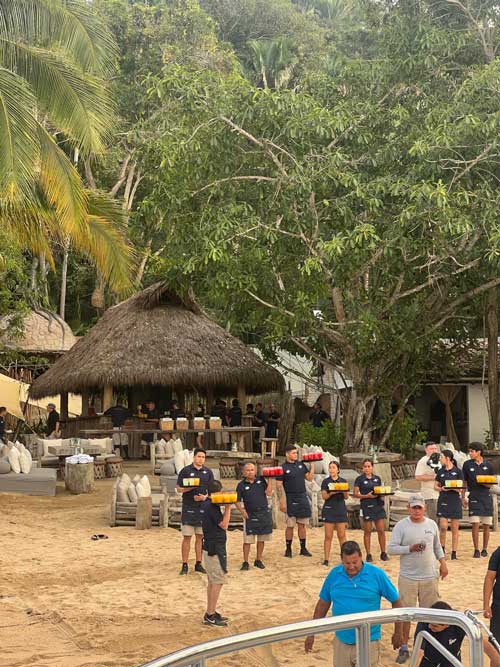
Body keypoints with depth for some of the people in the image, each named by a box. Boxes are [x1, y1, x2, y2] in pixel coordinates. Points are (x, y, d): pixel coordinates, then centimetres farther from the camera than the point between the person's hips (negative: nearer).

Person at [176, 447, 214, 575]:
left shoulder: (208, 472, 8)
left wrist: (205, 496, -13)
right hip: (188, 508, -3)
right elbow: (179, 489, 0)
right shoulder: (185, 471, 0)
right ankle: (184, 565, 3)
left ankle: (198, 564, 15)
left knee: (200, 536, 7)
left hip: (203, 507, 3)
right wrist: (190, 488, -18)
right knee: (187, 537, -2)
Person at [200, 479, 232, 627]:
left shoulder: (205, 503, 10)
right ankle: (210, 616, -6)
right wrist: (228, 507, -12)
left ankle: (211, 613, 22)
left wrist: (226, 507, 8)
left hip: (209, 547, 10)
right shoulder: (212, 506, -18)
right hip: (215, 549, -10)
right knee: (218, 582, -7)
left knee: (212, 581, 16)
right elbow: (224, 525, -14)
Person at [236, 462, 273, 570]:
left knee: (261, 539, 10)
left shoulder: (261, 480, 4)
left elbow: (269, 493, -5)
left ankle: (258, 560, 21)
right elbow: (237, 501, 1)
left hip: (264, 513, 2)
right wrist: (242, 511, -10)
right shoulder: (241, 485, -1)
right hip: (250, 515, -2)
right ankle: (245, 562, 2)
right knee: (247, 540, -5)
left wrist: (269, 480, -9)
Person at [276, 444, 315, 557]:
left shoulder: (301, 465, 9)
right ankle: (288, 549, 9)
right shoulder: (283, 468, -5)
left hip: (303, 498, 4)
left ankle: (303, 548, 15)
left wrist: (312, 465, 2)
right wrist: (281, 501, -13)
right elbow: (278, 485, -7)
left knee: (302, 525, 8)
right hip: (291, 500, -4)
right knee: (290, 525, -1)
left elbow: (310, 478, 10)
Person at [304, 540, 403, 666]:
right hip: (341, 641, 3)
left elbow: (396, 601, 0)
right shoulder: (334, 574, 0)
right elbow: (323, 604, 10)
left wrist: (397, 633, 4)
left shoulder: (376, 574, -8)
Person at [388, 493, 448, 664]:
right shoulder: (401, 525, -5)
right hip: (408, 577, -3)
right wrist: (411, 548, -20)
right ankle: (404, 648, 10)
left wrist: (443, 562, 4)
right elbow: (391, 548, -8)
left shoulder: (432, 525, 6)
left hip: (430, 577, 3)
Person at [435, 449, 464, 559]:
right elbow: (436, 486, 13)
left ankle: (454, 553, 9)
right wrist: (442, 488, -9)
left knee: (454, 529, 3)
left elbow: (461, 488, -1)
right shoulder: (440, 471, 7)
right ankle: (442, 549, 11)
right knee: (443, 527, -7)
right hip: (443, 501, 2)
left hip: (455, 501, -2)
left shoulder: (457, 471, -1)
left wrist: (453, 488, -20)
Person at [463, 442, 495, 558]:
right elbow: (464, 482, 8)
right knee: (475, 524, -8)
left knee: (486, 525, 5)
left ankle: (485, 549, 16)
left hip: (486, 496, 1)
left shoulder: (488, 465, 3)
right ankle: (476, 550, -2)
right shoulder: (467, 465, 3)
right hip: (474, 497, -1)